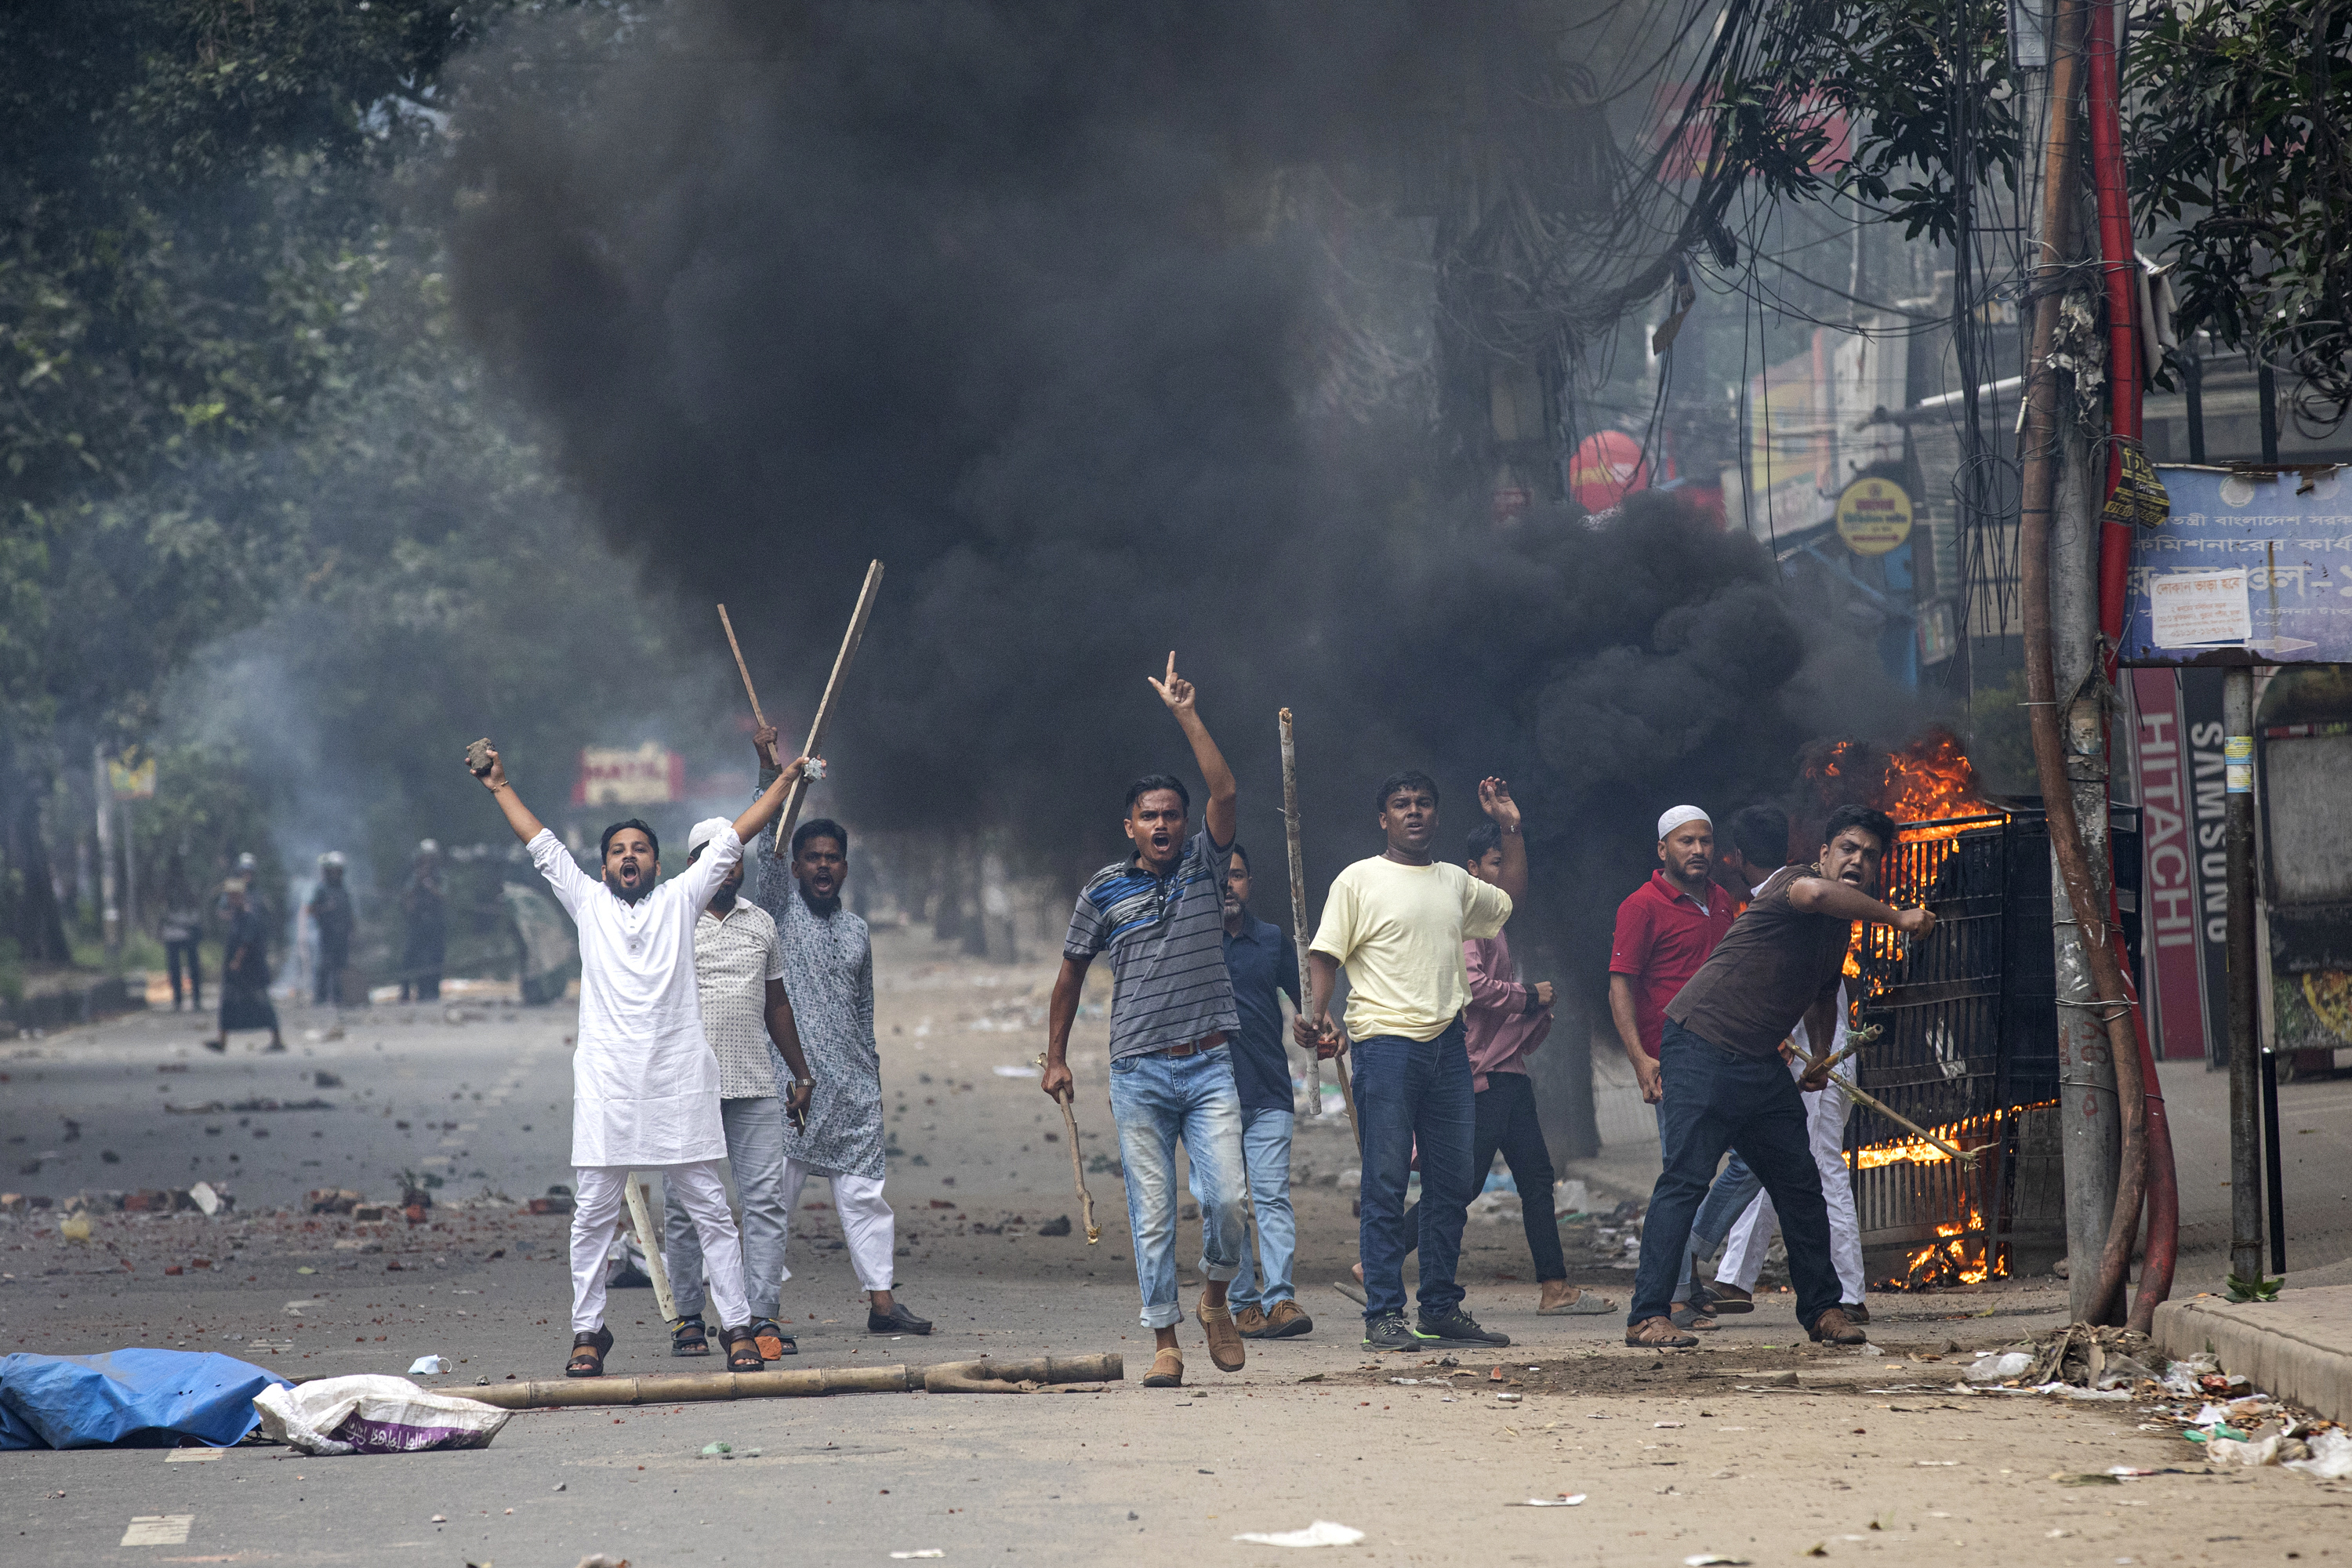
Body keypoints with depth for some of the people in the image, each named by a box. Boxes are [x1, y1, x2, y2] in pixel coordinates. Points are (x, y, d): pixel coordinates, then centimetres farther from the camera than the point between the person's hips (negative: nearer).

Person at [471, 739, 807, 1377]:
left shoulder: (680, 900, 12)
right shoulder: (588, 903, 14)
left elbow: (731, 840, 14)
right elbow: (543, 846, 19)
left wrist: (785, 781, 15)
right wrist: (500, 787, 21)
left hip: (679, 1083, 0)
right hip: (607, 1085, 1)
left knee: (710, 1209, 0)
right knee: (594, 1214, 1)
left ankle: (738, 1326, 3)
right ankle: (588, 1332, 8)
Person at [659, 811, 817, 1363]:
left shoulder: (761, 923, 15)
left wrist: (800, 1073, 20)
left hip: (756, 1085, 3)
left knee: (767, 1198, -5)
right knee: (684, 1205, 1)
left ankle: (761, 1317, -4)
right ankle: (688, 1317, 10)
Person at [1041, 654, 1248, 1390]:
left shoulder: (1204, 867, 7)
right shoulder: (1105, 890, 6)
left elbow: (1225, 792, -9)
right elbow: (1071, 972, 15)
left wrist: (1186, 716, -12)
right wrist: (1056, 1056, 14)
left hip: (1209, 1066, 0)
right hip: (1140, 1072, 0)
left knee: (1224, 1198, -11)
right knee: (1152, 1214, -1)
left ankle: (1216, 1300, 16)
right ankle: (1165, 1342, 3)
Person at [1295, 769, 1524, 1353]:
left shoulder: (1455, 882, 16)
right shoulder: (1359, 881, 0)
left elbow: (1510, 897, 34)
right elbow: (1325, 955, -4)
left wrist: (1511, 828, 25)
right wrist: (1317, 1015, -19)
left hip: (1447, 1045, 6)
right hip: (1386, 1043, -6)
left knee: (1453, 1183, 7)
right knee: (1386, 1185, -6)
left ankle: (1441, 1309, 15)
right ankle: (1384, 1315, -6)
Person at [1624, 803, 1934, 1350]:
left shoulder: (1844, 925, 16)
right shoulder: (1793, 879, -12)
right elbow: (1813, 893, -39)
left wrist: (1820, 1059, 25)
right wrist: (1895, 917, -33)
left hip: (1760, 1064, 9)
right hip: (1700, 1046, -9)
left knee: (1800, 1180, 9)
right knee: (1686, 1177, -14)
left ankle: (1822, 1309, 20)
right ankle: (1647, 1316, -15)